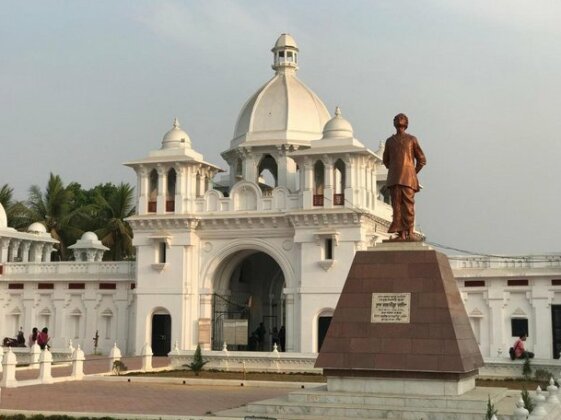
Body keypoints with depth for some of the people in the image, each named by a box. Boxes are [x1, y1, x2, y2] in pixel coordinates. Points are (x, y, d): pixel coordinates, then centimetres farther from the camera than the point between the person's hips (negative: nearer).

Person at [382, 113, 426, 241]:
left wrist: (413, 173, 7)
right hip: (394, 180, 2)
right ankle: (401, 233, -6)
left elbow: (422, 159, 11)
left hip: (408, 178, -2)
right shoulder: (390, 141, 16)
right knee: (397, 205, -5)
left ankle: (410, 232, -8)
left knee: (408, 205, -8)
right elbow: (386, 160, 24)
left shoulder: (412, 139, 9)